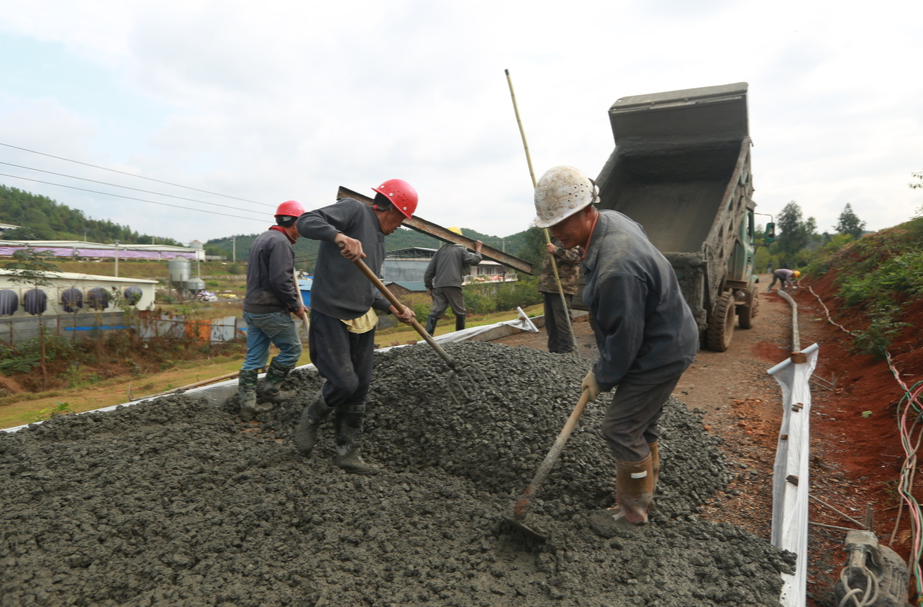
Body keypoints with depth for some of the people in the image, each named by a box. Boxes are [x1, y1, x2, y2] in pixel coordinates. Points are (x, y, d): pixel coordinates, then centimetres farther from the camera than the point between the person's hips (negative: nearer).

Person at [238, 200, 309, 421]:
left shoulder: (262, 238, 17)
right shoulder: (281, 242, -15)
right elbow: (281, 281, -23)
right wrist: (295, 305, -10)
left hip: (252, 308, 10)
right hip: (271, 310, -10)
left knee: (253, 358, 9)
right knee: (292, 349, 6)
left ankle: (247, 405, 11)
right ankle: (268, 393, 12)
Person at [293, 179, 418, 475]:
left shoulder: (378, 240, 20)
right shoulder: (354, 209, -5)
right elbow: (306, 222, -19)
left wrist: (394, 309, 12)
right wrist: (339, 235, -36)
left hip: (362, 321, 9)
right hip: (331, 316, -9)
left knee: (359, 389, 10)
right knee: (344, 383, -10)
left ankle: (348, 452, 22)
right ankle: (310, 419, 22)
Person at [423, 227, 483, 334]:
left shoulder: (440, 251, 21)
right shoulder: (460, 250, 7)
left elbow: (429, 271, 18)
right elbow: (474, 260, -2)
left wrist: (429, 286, 23)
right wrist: (478, 250, 17)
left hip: (438, 286, 5)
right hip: (453, 285, -5)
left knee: (436, 311, 0)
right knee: (460, 312, 9)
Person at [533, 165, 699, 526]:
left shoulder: (615, 268, -35)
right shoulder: (611, 219, -4)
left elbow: (624, 335, -27)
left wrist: (602, 377, -9)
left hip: (659, 353, -10)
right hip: (667, 339, 10)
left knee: (621, 428, -2)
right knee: (641, 424, 20)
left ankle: (632, 511, 17)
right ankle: (644, 493, 37)